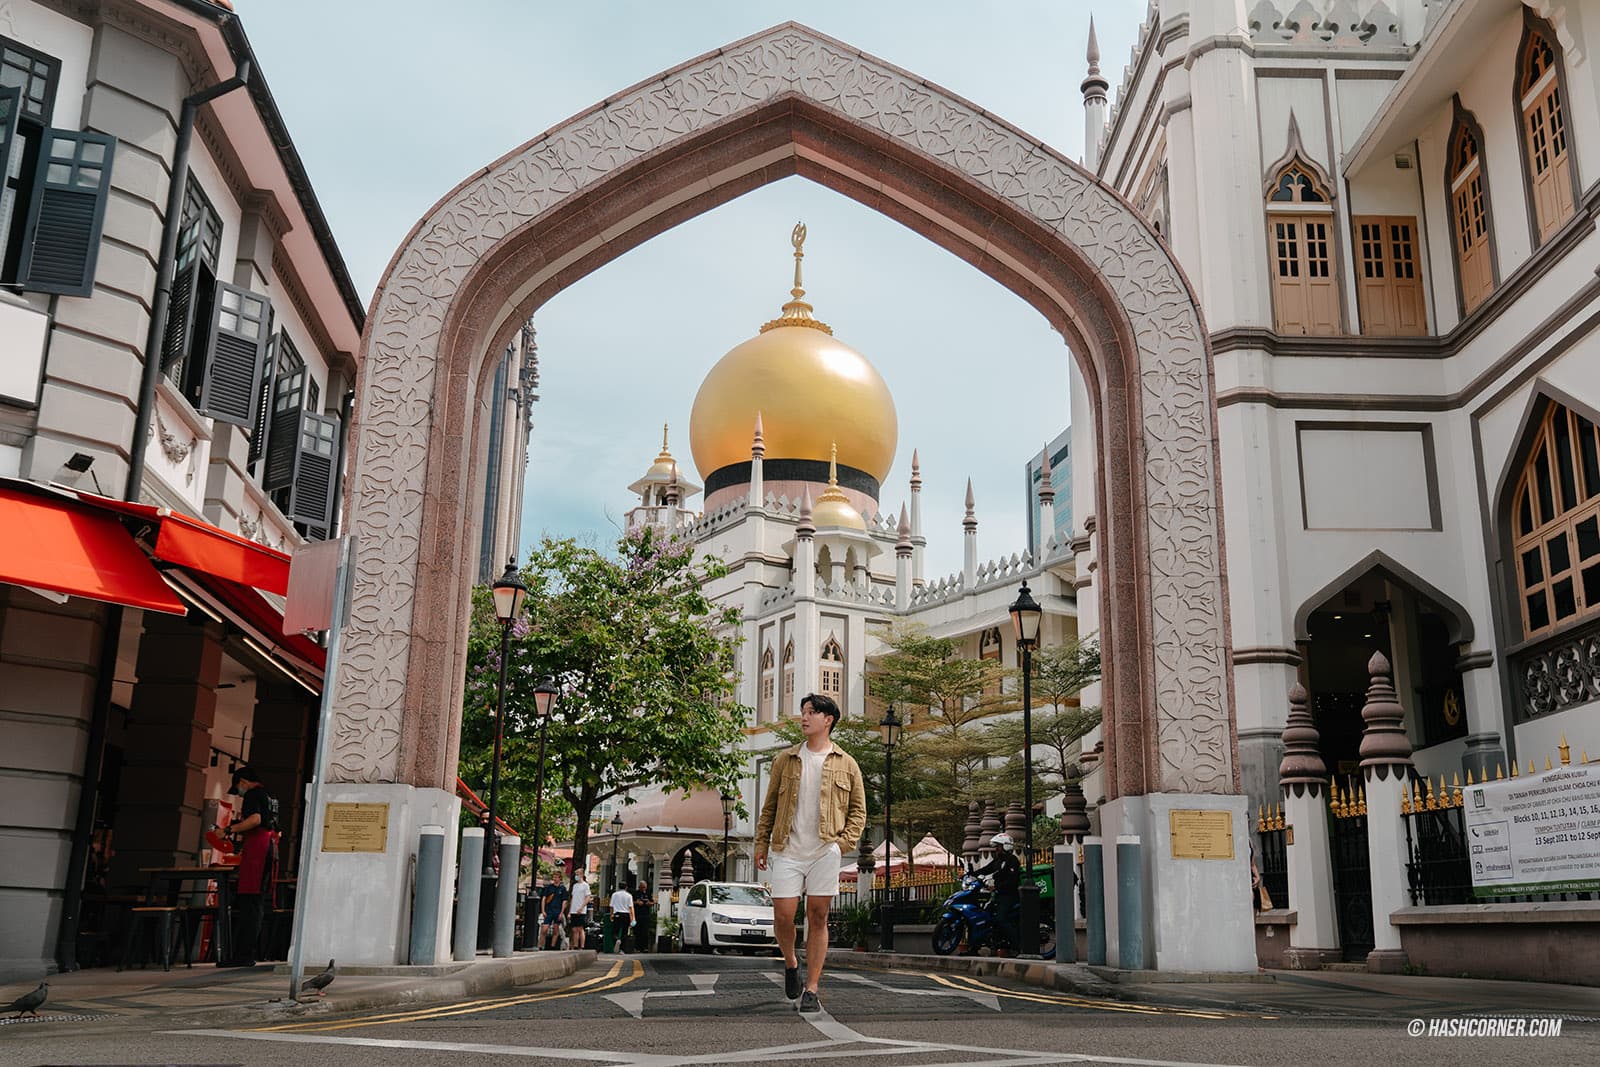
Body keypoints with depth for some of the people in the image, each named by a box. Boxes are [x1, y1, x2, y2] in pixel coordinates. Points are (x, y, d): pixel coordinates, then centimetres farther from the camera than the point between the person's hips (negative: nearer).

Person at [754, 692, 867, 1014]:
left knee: (818, 918, 1)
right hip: (787, 851, 1)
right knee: (782, 915, -6)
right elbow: (769, 806, 13)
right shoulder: (785, 760, 11)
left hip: (825, 852, -1)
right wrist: (761, 843, 6)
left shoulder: (846, 764, 7)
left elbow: (858, 810, 10)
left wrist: (844, 841, -4)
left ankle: (811, 990, 7)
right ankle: (791, 963, 24)